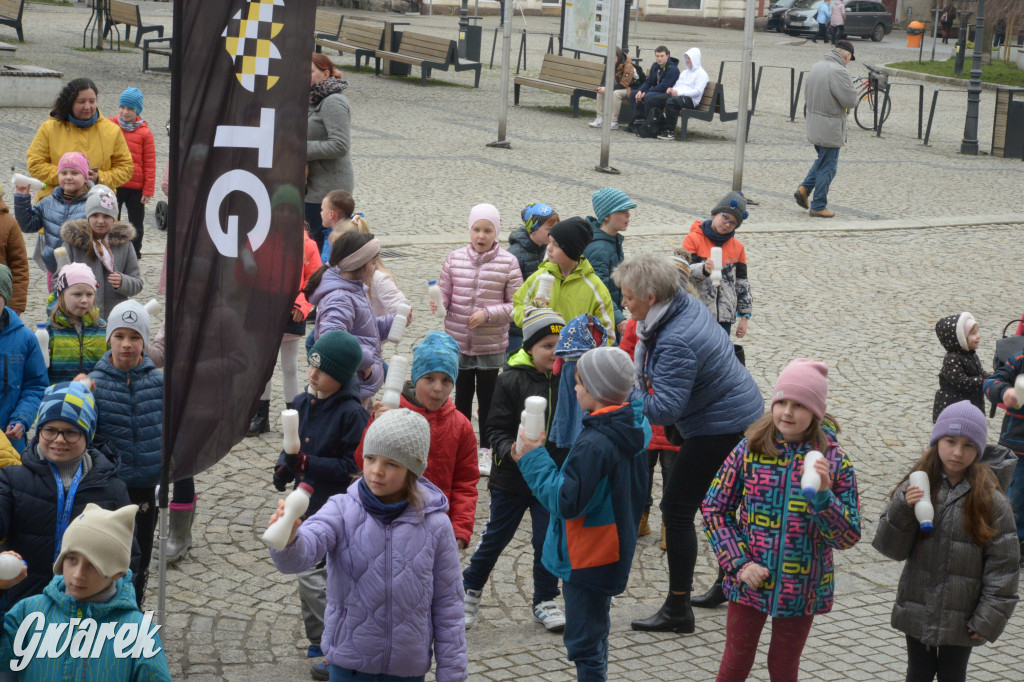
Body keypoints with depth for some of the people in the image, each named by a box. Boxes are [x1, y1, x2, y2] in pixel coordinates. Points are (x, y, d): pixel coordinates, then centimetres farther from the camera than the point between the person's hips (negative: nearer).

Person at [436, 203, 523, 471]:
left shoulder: (508, 263, -7)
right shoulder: (455, 259, -1)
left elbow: (516, 305, -6)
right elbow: (444, 294, 4)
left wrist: (488, 314, -18)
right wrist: (438, 303, -19)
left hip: (491, 345, -2)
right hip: (458, 342, 2)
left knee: (487, 397, 10)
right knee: (462, 396, 13)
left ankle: (485, 451, 24)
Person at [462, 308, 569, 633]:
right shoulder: (511, 380, -11)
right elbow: (497, 428, -9)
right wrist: (510, 450, -27)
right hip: (511, 478, -2)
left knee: (547, 541, 7)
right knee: (495, 538, 11)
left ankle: (545, 601, 23)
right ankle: (470, 591, 29)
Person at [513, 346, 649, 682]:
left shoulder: (594, 444, -28)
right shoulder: (633, 427, 1)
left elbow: (566, 502, -26)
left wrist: (535, 459, -19)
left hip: (587, 561, -10)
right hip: (613, 551, 10)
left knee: (584, 645, 1)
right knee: (595, 634, 24)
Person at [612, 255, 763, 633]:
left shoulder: (675, 343, -29)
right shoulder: (688, 305, 0)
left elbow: (666, 409, -30)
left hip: (721, 427, -10)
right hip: (742, 414, 10)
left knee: (677, 508, -5)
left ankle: (677, 609, 0)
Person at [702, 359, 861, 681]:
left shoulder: (834, 462, -9)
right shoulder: (750, 450, -7)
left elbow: (848, 537, -9)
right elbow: (714, 509, -2)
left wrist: (823, 495, -26)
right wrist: (739, 563, -11)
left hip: (801, 590, 0)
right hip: (749, 582, 0)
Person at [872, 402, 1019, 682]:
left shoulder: (990, 499, -10)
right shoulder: (917, 487, -3)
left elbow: (1002, 563, -7)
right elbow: (893, 548, -5)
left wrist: (989, 618, -10)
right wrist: (904, 509, -21)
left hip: (961, 617, -2)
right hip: (917, 612, 2)